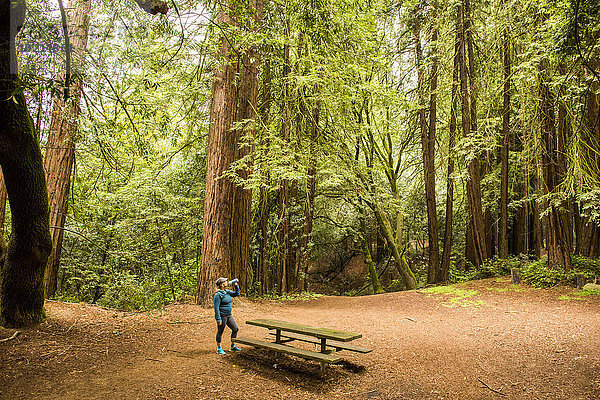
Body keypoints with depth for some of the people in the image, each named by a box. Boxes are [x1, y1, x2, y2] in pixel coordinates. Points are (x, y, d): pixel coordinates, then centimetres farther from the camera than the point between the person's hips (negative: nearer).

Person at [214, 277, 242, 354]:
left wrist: (236, 285, 7)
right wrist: (218, 319, -20)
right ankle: (219, 349, 21)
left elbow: (237, 293, 19)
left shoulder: (227, 291, 7)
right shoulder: (218, 295, -16)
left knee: (235, 329, 11)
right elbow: (216, 308, -18)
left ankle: (233, 346, 24)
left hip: (229, 315, 9)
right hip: (222, 315, -8)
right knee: (220, 332, 6)